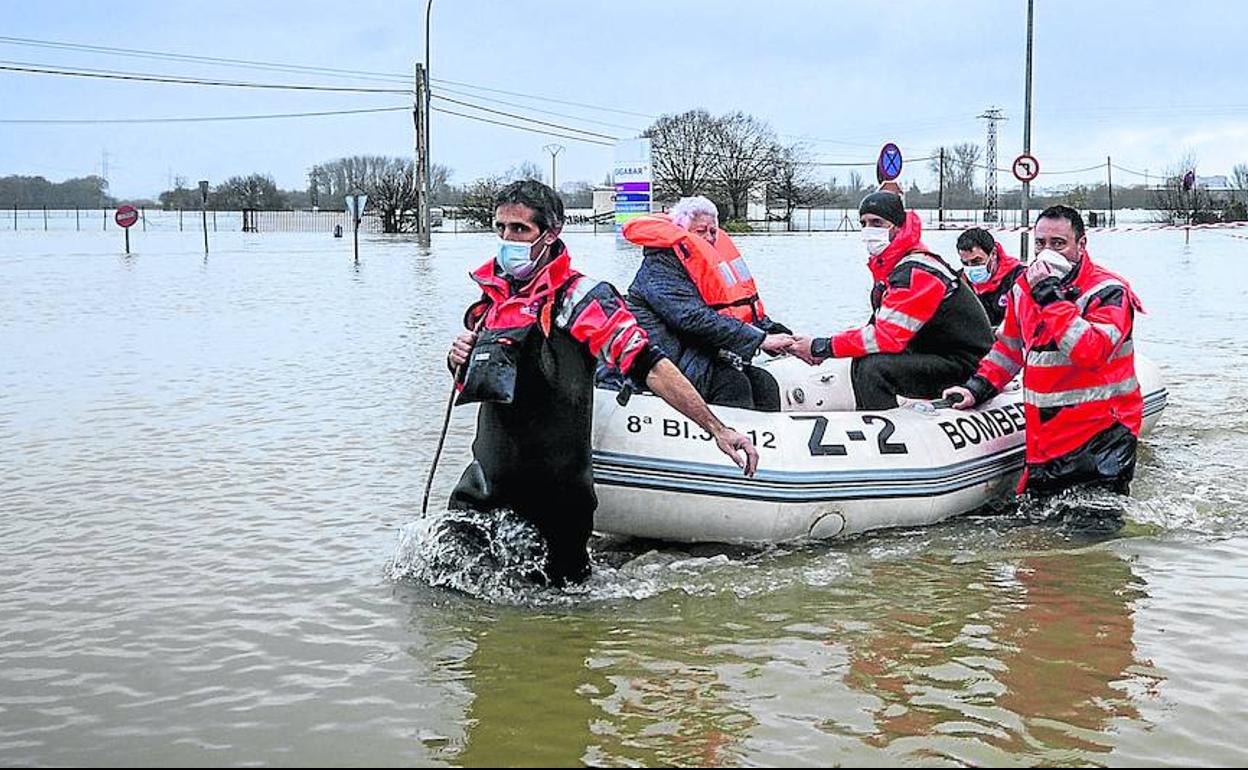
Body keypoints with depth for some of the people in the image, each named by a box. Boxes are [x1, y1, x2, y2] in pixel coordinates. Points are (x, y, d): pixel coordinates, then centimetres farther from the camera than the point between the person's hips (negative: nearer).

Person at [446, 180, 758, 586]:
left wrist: (716, 428, -29)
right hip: (486, 478, 6)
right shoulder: (490, 293, 6)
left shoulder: (578, 297, -14)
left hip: (556, 492, -5)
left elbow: (648, 365, -22)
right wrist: (458, 361, -4)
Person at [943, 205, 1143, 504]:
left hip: (1102, 434, -6)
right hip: (1046, 432, 6)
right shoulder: (1025, 287, 7)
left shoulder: (1108, 292, -13)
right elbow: (1009, 347, 23)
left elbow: (1091, 353, -30)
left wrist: (1051, 297, -27)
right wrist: (977, 387, 10)